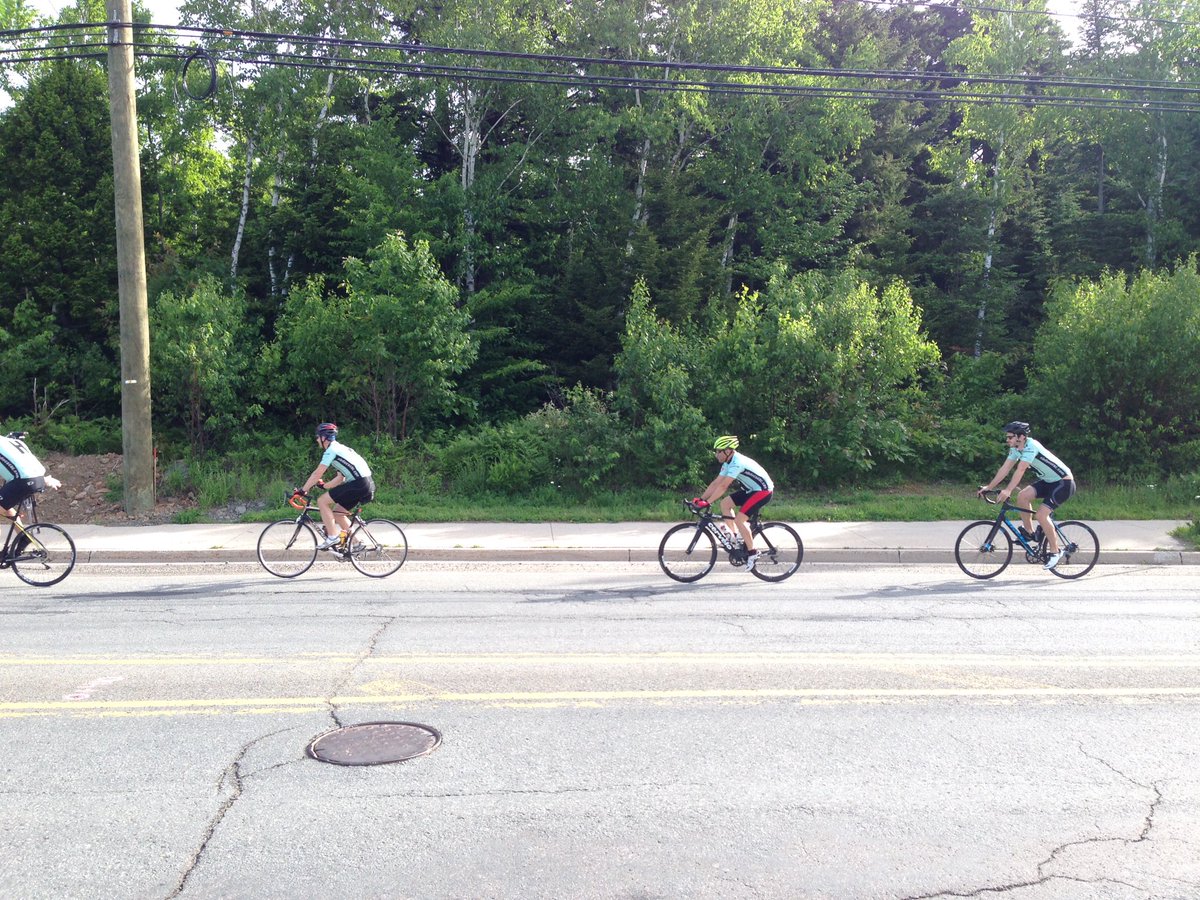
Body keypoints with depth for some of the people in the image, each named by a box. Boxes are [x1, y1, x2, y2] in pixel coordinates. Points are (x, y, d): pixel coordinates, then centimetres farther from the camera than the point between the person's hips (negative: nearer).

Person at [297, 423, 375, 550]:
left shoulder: (331, 450, -5)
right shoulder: (340, 448, 24)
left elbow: (317, 474, -9)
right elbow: (340, 478, 25)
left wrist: (302, 490, -2)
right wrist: (323, 485, 23)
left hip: (359, 484, -9)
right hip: (367, 484, 9)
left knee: (322, 501, -6)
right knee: (337, 512, 18)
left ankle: (332, 537, -7)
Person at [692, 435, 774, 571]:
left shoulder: (737, 463, -25)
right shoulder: (728, 463, 6)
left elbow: (723, 486, -30)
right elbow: (716, 483, 5)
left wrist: (707, 502, -31)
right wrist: (700, 499, -2)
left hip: (763, 491, -10)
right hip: (751, 490, 10)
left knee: (739, 519, -17)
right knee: (725, 503, 2)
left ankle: (752, 553, -5)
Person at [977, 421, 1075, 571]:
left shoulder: (1031, 447, -26)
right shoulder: (1016, 449, 1)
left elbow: (1020, 470, -35)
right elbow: (1005, 468, 0)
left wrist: (1008, 490, -43)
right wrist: (989, 487, -5)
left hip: (1064, 483, -9)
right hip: (1048, 481, 9)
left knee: (1041, 514, -20)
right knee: (1022, 496, -12)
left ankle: (1055, 551, -5)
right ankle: (1030, 533, 4)